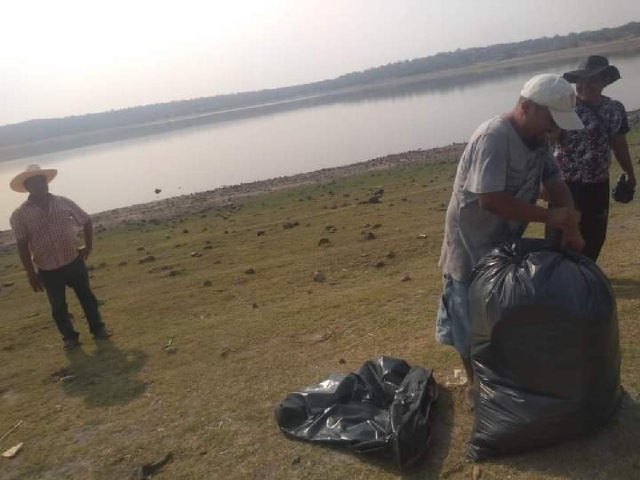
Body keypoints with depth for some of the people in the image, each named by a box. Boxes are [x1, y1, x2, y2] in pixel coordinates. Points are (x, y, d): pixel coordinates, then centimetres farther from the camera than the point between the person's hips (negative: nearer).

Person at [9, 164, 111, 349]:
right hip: (48, 270, -1)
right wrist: (31, 273, -8)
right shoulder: (20, 214, -8)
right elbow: (23, 246, -7)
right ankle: (69, 337, 28)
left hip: (74, 262, 2)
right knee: (58, 305, 11)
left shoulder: (63, 202, -2)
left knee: (87, 296, 13)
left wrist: (88, 246, 6)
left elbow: (86, 221, 10)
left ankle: (98, 328, 30)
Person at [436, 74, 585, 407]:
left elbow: (556, 183, 2)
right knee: (472, 320, 8)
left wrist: (571, 228, -14)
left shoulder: (538, 138, 0)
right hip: (473, 246, -8)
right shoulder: (493, 138, -28)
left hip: (507, 243, 8)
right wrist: (549, 217, -25)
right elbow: (491, 200, -35)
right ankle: (474, 383, 27)